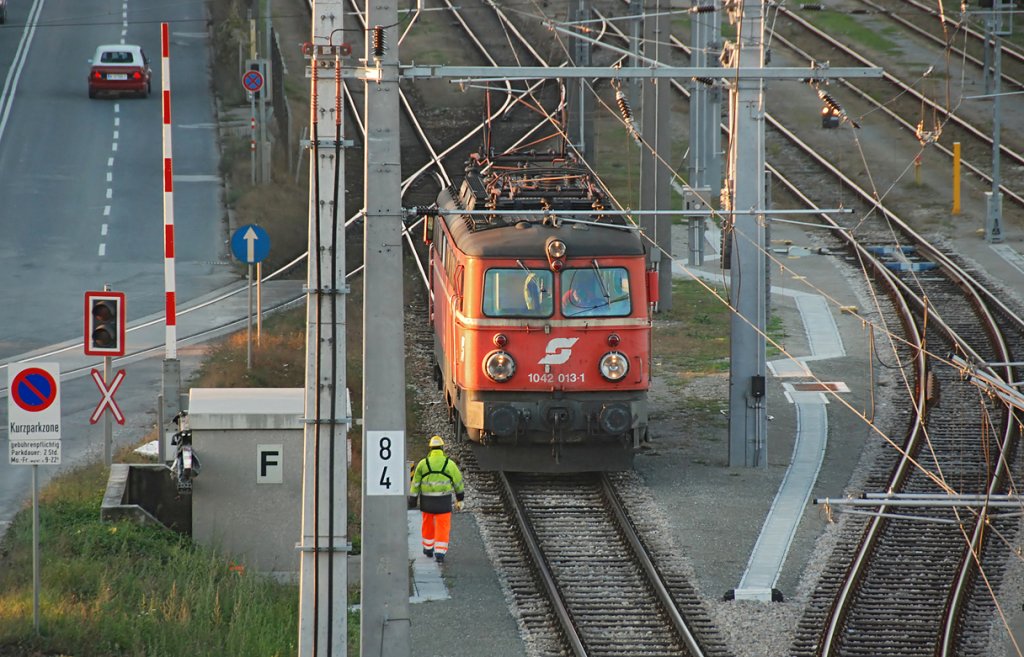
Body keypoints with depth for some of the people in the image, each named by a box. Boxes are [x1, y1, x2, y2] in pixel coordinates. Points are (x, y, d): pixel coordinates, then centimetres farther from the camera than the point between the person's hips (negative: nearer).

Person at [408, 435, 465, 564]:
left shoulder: (423, 463, -5)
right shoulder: (450, 464, -6)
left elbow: (415, 483, -4)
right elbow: (458, 482, 3)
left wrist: (412, 500, 1)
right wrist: (460, 499, 15)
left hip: (427, 500, 1)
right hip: (443, 501, -1)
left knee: (428, 524, 22)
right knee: (443, 528, 4)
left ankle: (428, 549, 35)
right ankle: (440, 554, -6)